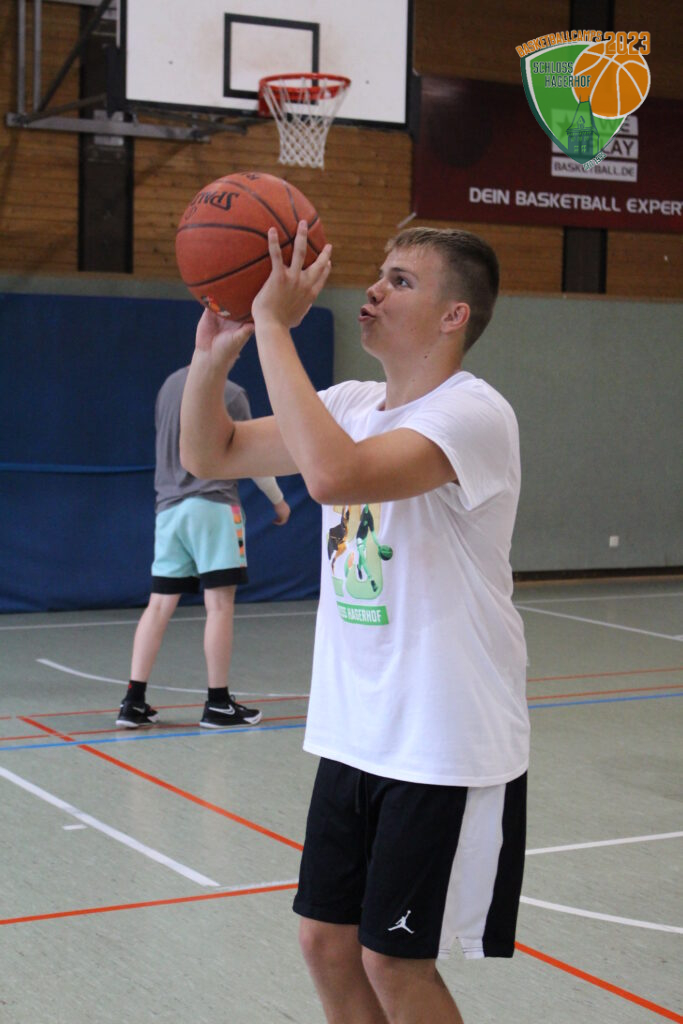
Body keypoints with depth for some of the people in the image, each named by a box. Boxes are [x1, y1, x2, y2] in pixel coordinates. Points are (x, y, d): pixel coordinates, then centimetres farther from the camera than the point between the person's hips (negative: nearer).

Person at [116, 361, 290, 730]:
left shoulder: (170, 384, 11)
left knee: (159, 604, 6)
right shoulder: (230, 394, -5)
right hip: (212, 505, -6)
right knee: (220, 605, -1)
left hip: (169, 506, 6)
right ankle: (218, 704, 2)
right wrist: (279, 501, 14)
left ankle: (134, 701, 3)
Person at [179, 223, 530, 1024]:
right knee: (326, 939, 13)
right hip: (352, 736, 7)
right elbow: (208, 455, 10)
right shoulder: (353, 405, 6)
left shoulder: (474, 414, -19)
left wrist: (274, 325, -28)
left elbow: (332, 473, -36)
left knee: (394, 960, 1)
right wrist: (214, 349, -7)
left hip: (446, 750, -7)